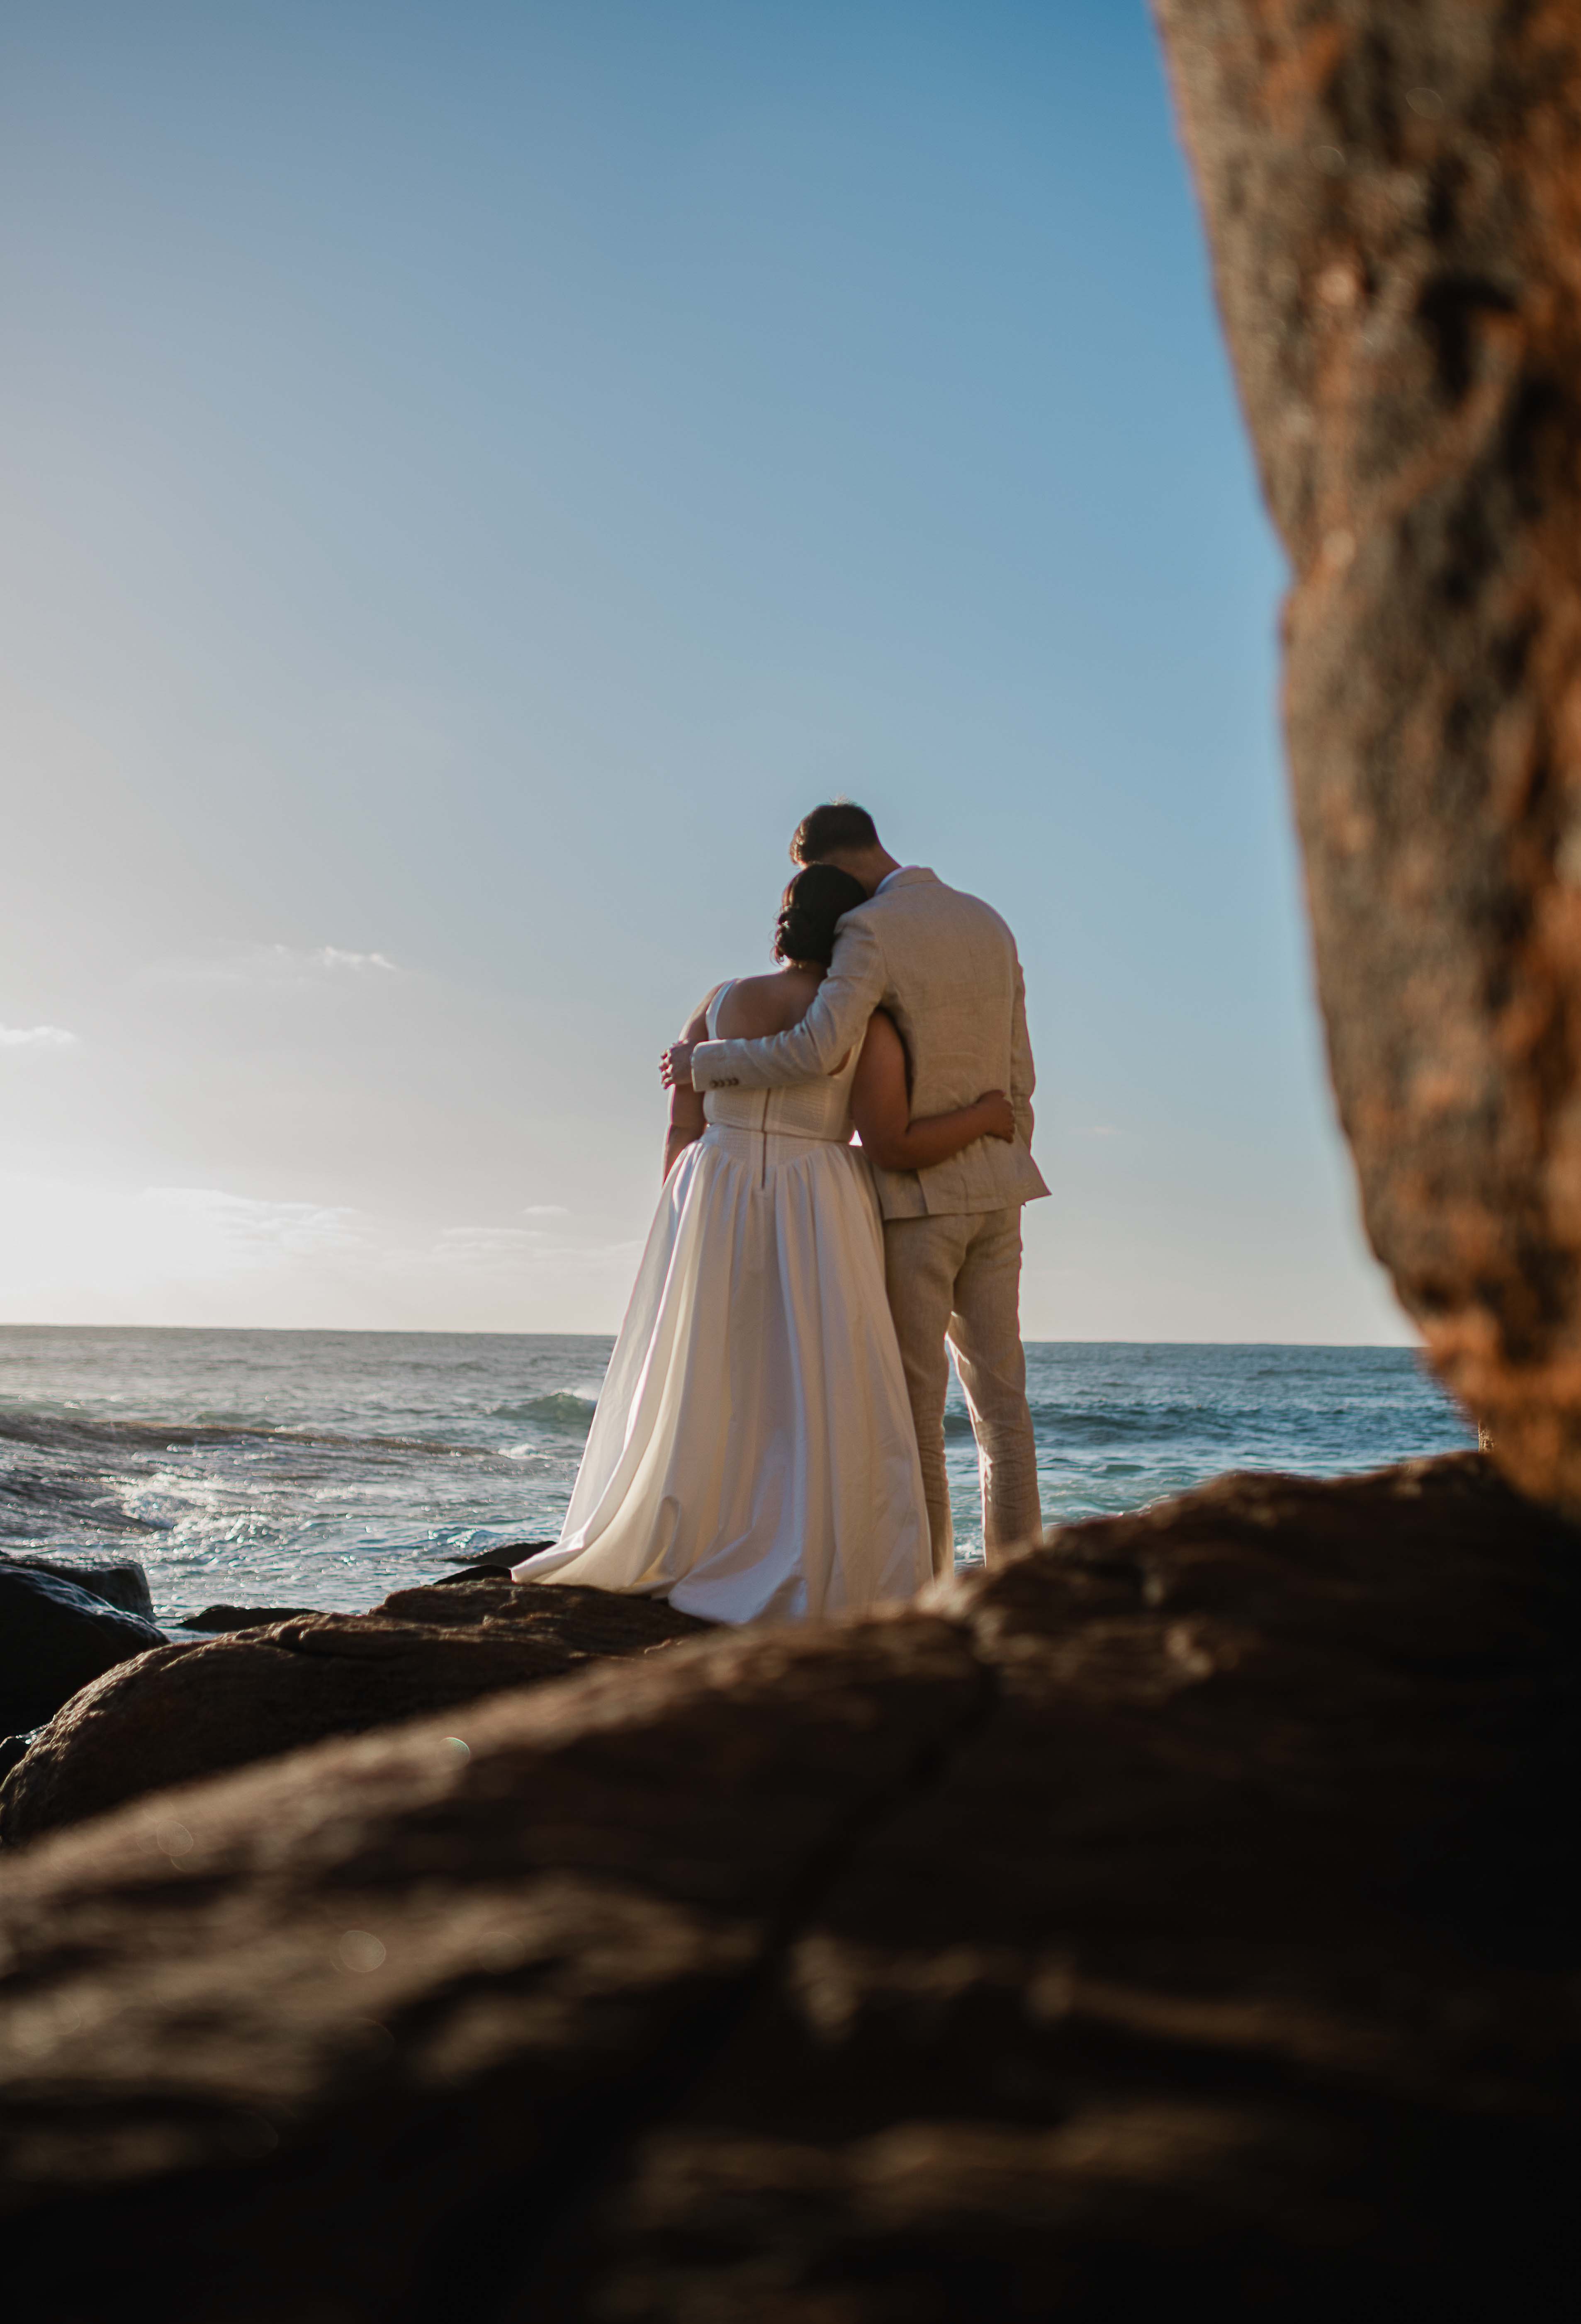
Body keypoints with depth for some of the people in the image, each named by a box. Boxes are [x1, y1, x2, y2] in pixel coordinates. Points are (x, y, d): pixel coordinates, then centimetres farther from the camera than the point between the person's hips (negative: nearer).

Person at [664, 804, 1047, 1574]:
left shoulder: (872, 932, -15)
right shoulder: (988, 924, 10)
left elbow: (815, 1052, -30)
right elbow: (1016, 1071, 14)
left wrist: (705, 1060, -16)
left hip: (915, 1191, -7)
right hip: (992, 1189, 7)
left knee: (913, 1397, 0)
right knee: (998, 1393, 7)